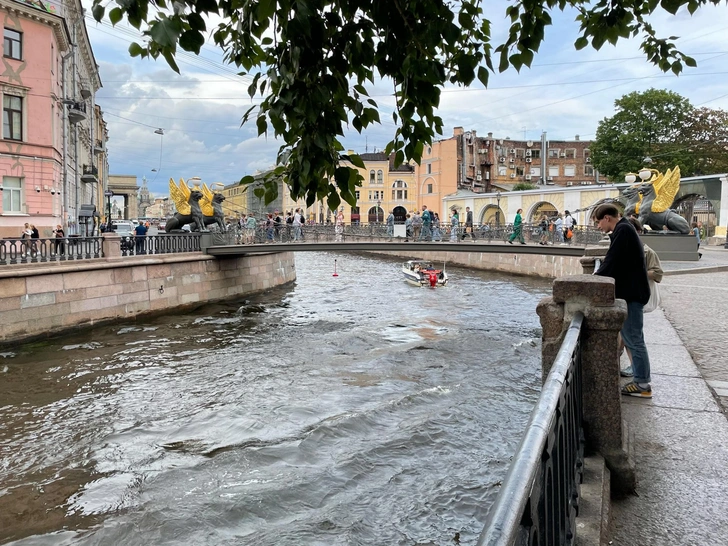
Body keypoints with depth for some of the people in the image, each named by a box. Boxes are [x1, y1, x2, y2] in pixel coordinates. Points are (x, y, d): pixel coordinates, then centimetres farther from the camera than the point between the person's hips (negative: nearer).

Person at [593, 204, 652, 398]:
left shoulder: (623, 230, -15)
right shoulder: (625, 229, 16)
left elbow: (611, 262, -21)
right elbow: (616, 262, 18)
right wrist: (599, 276, 10)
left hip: (631, 293, -10)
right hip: (631, 291, 10)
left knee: (633, 339, -4)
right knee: (632, 338, 15)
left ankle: (642, 384, 4)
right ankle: (641, 379, 23)